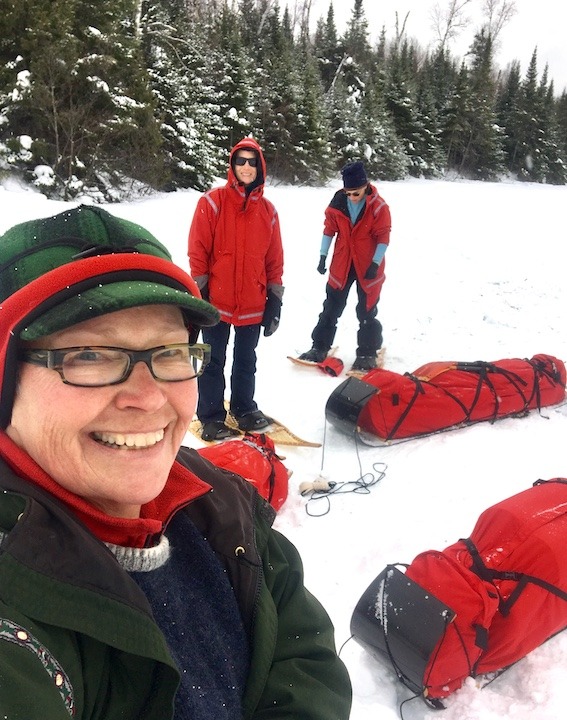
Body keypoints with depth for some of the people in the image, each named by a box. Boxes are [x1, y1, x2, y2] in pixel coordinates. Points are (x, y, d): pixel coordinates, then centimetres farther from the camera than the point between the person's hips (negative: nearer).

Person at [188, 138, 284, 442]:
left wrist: (275, 300, 7)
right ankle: (211, 417, 20)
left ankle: (244, 408, 35)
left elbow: (274, 259, 9)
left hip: (253, 304, 3)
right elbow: (198, 251, -5)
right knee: (214, 362, 7)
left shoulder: (267, 210, 6)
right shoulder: (212, 202, -4)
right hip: (217, 302, -3)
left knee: (246, 360, 17)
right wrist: (199, 291, -8)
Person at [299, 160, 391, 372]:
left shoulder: (378, 206, -14)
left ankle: (367, 353, 19)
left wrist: (375, 264, -15)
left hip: (367, 266, -3)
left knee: (367, 311, 7)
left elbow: (383, 238, -9)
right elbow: (329, 229, 3)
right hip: (341, 264, 3)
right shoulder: (338, 202, -8)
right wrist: (323, 256, 2)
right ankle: (320, 347, 21)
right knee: (331, 308, 10)